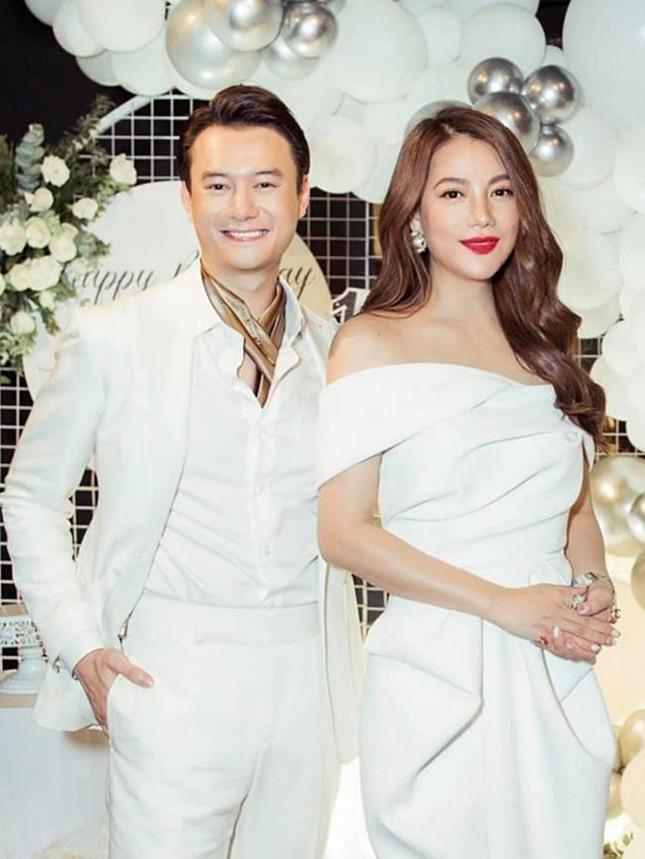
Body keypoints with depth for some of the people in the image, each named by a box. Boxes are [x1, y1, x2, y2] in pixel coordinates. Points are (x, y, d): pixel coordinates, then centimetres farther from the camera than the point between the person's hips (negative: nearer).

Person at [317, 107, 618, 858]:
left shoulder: (545, 343, 12)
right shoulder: (374, 344, -3)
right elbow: (342, 532, -10)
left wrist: (596, 589, -3)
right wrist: (506, 604, -16)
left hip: (558, 680, 5)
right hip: (441, 677, -4)